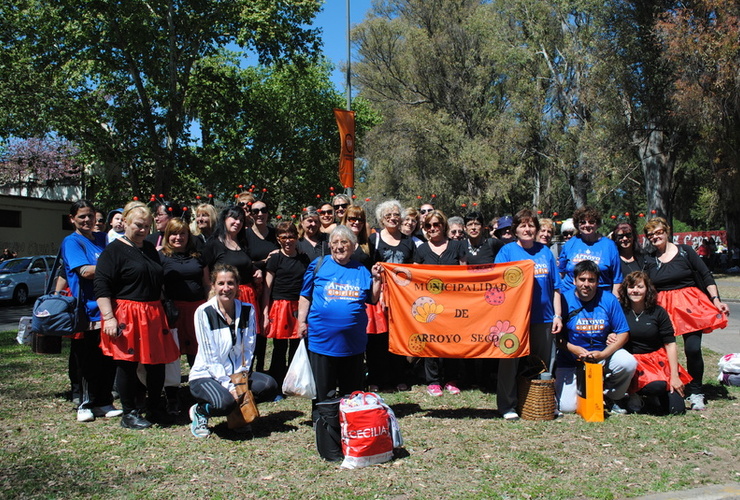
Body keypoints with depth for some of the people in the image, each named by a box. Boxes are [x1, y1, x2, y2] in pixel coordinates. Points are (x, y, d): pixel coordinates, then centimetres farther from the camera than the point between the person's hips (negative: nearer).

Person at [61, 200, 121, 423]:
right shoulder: (71, 242, -2)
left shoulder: (102, 238, 15)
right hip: (87, 310, -5)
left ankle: (103, 402, 19)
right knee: (88, 361, 3)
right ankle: (85, 404, 16)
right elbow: (86, 271, -14)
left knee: (109, 360, 7)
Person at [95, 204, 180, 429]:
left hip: (153, 315, 7)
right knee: (128, 364, 0)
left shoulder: (150, 249, 17)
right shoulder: (114, 250, -6)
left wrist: (163, 313, 24)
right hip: (127, 316, -7)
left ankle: (155, 408, 23)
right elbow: (101, 286, -14)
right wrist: (109, 317, -22)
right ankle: (129, 414, 13)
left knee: (158, 362, 9)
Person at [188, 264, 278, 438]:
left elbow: (248, 349, -1)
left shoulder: (247, 310, 0)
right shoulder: (204, 312, -12)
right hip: (206, 375, -4)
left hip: (237, 373, 4)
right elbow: (210, 357, -15)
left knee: (269, 385, -21)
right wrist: (229, 386, -21)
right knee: (225, 402, -34)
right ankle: (199, 411, 2)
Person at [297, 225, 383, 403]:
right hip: (322, 339, -2)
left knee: (352, 392, 13)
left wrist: (376, 279, -1)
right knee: (322, 391, 7)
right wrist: (301, 322, -2)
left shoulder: (361, 270, 9)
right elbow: (305, 297, 5)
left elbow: (373, 299, 11)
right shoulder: (319, 265, 3)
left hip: (354, 341, 2)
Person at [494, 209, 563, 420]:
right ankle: (507, 405, 13)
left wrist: (557, 315, 6)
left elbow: (555, 288, 12)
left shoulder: (545, 252, 10)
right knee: (510, 362, 2)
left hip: (543, 318, 3)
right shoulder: (507, 251, 1)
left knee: (543, 365, 10)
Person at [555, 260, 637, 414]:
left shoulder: (608, 300, -5)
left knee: (629, 363, -27)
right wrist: (573, 349, -23)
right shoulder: (564, 299, -10)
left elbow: (623, 333, -5)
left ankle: (613, 397, 4)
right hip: (570, 361, -2)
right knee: (568, 407, -15)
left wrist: (603, 354, -19)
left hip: (603, 354, 2)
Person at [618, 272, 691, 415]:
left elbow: (670, 344, 1)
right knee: (657, 385, -34)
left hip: (658, 360, 3)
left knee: (677, 408, -10)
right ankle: (635, 393, -1)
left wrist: (674, 376, -4)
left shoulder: (658, 312, 2)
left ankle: (645, 395, 18)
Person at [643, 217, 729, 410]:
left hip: (690, 305, -2)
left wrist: (716, 300, -7)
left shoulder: (685, 251, 3)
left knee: (693, 349, -12)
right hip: (663, 308, 2)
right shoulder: (649, 260, 9)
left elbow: (706, 276, 2)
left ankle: (695, 393, 4)